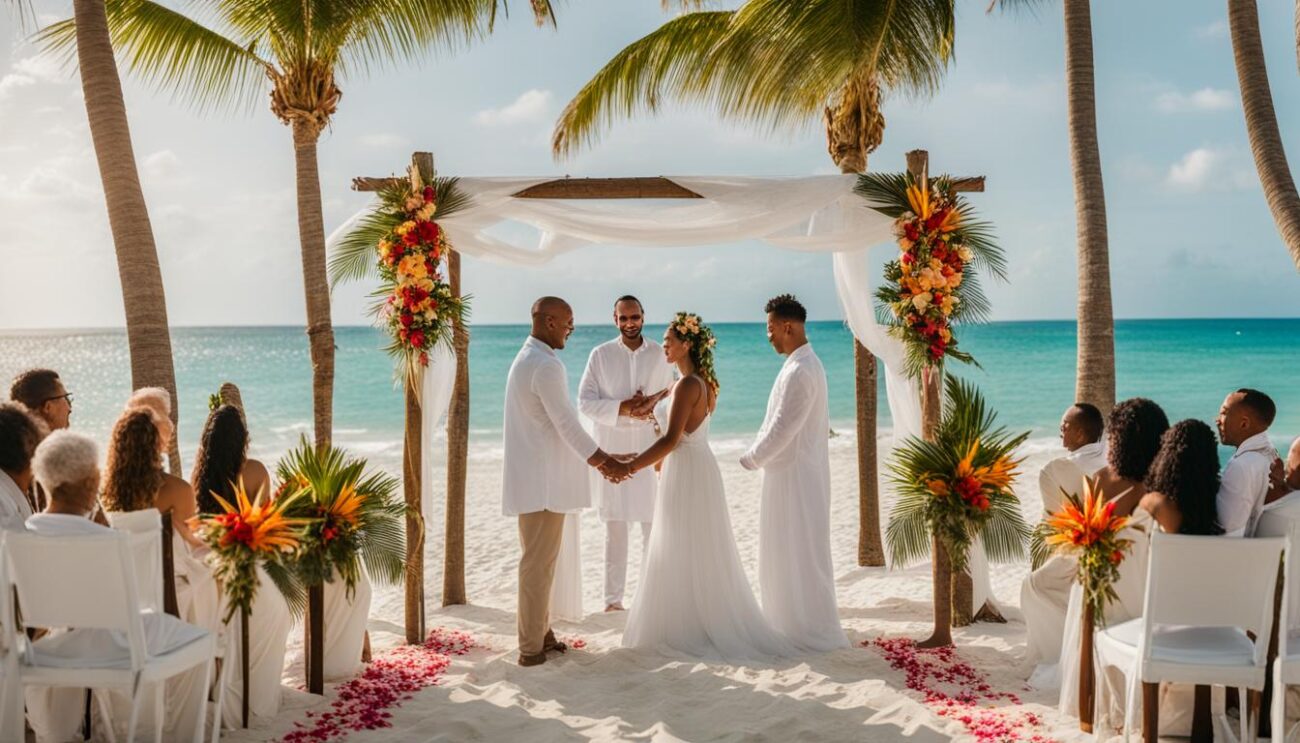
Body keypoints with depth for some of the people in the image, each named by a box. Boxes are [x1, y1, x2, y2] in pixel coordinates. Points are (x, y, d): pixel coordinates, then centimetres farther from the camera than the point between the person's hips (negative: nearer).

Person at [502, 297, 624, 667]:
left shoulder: (526, 359, 15)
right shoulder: (546, 365, -19)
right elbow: (566, 424, -18)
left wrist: (599, 457, 18)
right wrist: (604, 461, -7)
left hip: (534, 476, 11)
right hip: (543, 480, -11)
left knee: (539, 560, 18)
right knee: (538, 563, -3)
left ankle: (540, 632, 29)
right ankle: (532, 648, 4)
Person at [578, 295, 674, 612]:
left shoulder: (660, 355, 5)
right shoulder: (600, 355, 2)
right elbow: (585, 402, -2)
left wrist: (651, 406, -14)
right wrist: (623, 408, -16)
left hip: (649, 451, 1)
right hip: (611, 452, -1)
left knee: (654, 526, 3)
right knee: (615, 528, 4)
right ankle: (613, 598, 11)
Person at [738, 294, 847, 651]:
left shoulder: (800, 371, -21)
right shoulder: (805, 363, 12)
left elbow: (782, 428, -22)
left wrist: (752, 458, -9)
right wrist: (759, 454, 11)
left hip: (795, 476, -10)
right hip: (790, 471, 10)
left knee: (800, 554, -1)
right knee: (786, 552, 17)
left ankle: (816, 633, 9)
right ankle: (791, 622, 28)